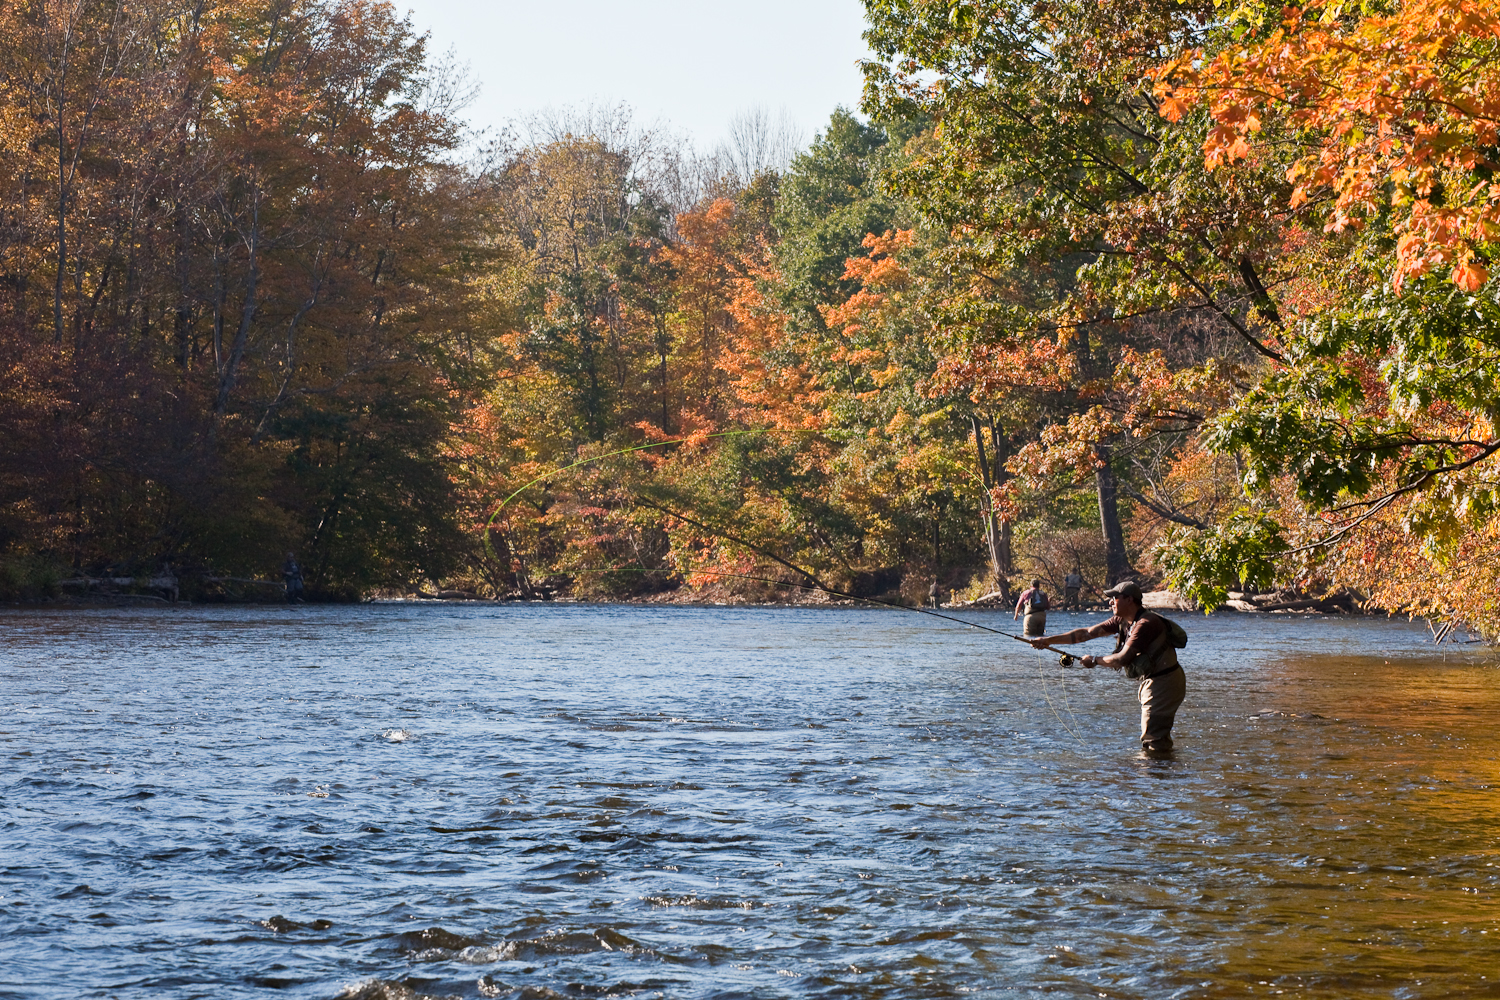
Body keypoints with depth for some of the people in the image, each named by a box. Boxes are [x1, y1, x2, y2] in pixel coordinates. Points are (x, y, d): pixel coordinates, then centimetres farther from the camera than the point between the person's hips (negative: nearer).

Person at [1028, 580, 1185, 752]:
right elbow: (1087, 633, 6)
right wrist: (1049, 640, 2)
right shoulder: (1121, 621, 6)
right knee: (1159, 736, 16)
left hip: (1164, 683, -10)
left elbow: (1122, 659, -28)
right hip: (1152, 680, 10)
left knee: (1153, 740, -11)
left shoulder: (1146, 623, -24)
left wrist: (1095, 661, -13)